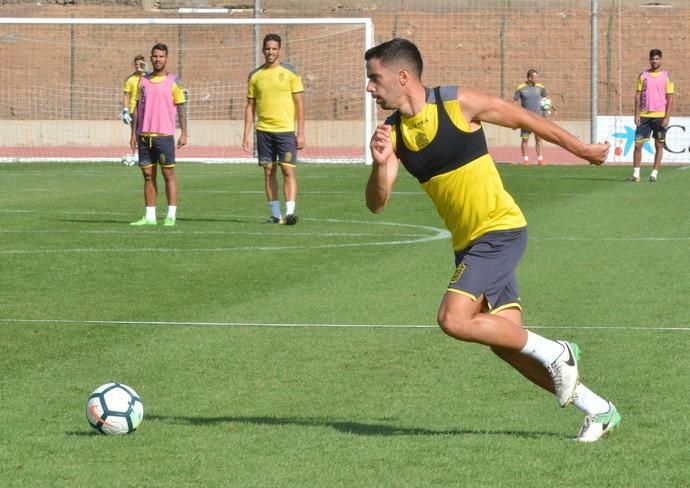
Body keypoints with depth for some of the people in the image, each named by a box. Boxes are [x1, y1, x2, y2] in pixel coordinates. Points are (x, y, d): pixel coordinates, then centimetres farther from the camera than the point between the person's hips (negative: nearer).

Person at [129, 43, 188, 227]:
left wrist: (183, 133, -8)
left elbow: (180, 108, 0)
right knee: (148, 175, 5)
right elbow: (137, 108, 13)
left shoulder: (173, 82, 0)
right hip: (144, 134, 4)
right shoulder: (143, 81, 11)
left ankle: (171, 216, -2)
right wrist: (133, 134, 8)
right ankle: (150, 216, 8)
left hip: (164, 135, -4)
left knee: (168, 174, -3)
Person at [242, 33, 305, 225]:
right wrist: (246, 135, 5)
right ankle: (275, 215, 8)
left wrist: (301, 133, -4)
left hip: (285, 130, -3)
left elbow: (299, 103, 1)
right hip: (264, 130, 3)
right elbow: (250, 106, 11)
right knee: (269, 172, 4)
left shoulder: (290, 73, 1)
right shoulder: (255, 75, 8)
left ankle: (290, 212, -13)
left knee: (288, 170, -10)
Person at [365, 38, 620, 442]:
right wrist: (380, 164, -26)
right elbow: (376, 203, -5)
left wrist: (582, 150, 11)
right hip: (468, 242, 7)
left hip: (500, 230, -7)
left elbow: (526, 119, 0)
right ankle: (598, 410, 15)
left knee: (455, 320, -21)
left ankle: (555, 354, -4)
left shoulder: (459, 104, -14)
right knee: (506, 341, 4)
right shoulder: (392, 132, 2)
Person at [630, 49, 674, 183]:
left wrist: (667, 117, -9)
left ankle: (654, 174, 8)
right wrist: (637, 114, -2)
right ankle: (636, 174, 1)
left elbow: (670, 98, -1)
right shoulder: (643, 75, 7)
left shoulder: (666, 76, 0)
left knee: (659, 145, 2)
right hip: (644, 116, 2)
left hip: (660, 116, -2)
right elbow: (638, 95, 7)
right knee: (638, 144, -4)